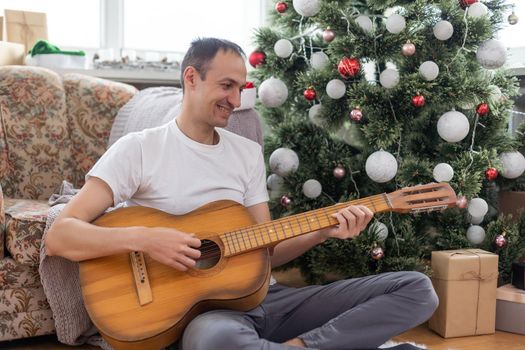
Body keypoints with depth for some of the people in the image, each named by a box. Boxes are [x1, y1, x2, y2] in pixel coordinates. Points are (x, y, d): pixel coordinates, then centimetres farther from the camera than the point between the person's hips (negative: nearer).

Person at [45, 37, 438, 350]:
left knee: (417, 288, -6)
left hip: (263, 297, 6)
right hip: (201, 308, -5)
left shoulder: (249, 152, 13)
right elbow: (59, 236, -10)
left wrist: (323, 232, -7)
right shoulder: (138, 149, -3)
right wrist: (143, 238, -24)